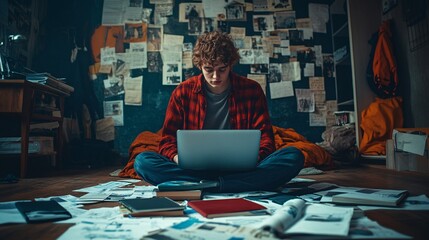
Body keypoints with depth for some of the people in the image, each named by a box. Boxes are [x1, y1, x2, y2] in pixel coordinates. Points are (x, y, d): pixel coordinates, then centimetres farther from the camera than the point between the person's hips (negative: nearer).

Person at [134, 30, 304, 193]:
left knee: (294, 157, -24)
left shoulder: (252, 90, 4)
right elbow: (167, 141, 5)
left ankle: (211, 185, -29)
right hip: (195, 168, 1)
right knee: (142, 161, -24)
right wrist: (179, 158, -19)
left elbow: (265, 140, 4)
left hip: (240, 169, 0)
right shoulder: (183, 93, 4)